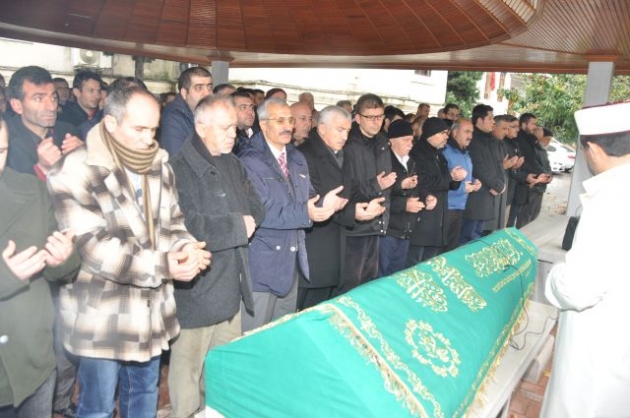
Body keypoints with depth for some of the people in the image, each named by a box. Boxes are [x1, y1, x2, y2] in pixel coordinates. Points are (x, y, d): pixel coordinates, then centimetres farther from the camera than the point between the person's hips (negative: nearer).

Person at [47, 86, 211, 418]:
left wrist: (185, 247, -14)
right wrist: (162, 265, -26)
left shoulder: (159, 166, 5)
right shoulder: (74, 172, -15)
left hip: (151, 309, 6)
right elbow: (93, 246, -22)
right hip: (102, 315, -5)